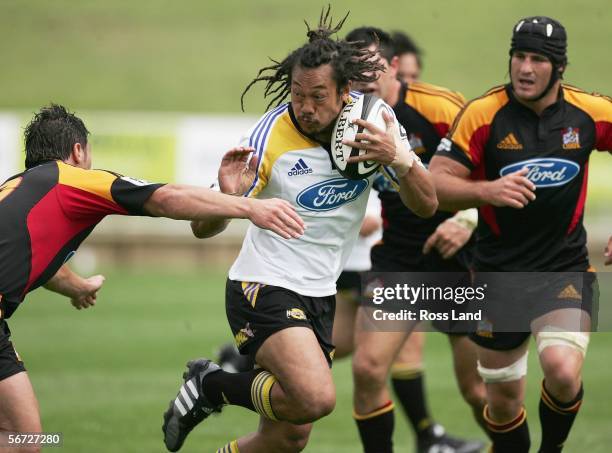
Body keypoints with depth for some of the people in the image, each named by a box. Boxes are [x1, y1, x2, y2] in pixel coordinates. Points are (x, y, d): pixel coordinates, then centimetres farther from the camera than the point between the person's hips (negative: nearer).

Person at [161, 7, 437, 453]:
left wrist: (400, 158, -23)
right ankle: (212, 385, -3)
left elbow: (426, 204, -2)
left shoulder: (376, 120, -5)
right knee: (317, 397, -29)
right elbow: (203, 227, -15)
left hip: (320, 297, 6)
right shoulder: (271, 136, -18)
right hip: (264, 288, -6)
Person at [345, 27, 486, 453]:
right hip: (396, 254, 4)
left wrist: (468, 220, -24)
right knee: (368, 368, -12)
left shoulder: (440, 107, -17)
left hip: (457, 257, -4)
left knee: (479, 388, -1)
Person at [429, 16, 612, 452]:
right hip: (499, 272, 1)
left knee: (563, 371, -25)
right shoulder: (483, 114, -11)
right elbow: (436, 183, -12)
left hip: (566, 267, 0)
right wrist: (487, 190, -32)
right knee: (503, 399, 9)